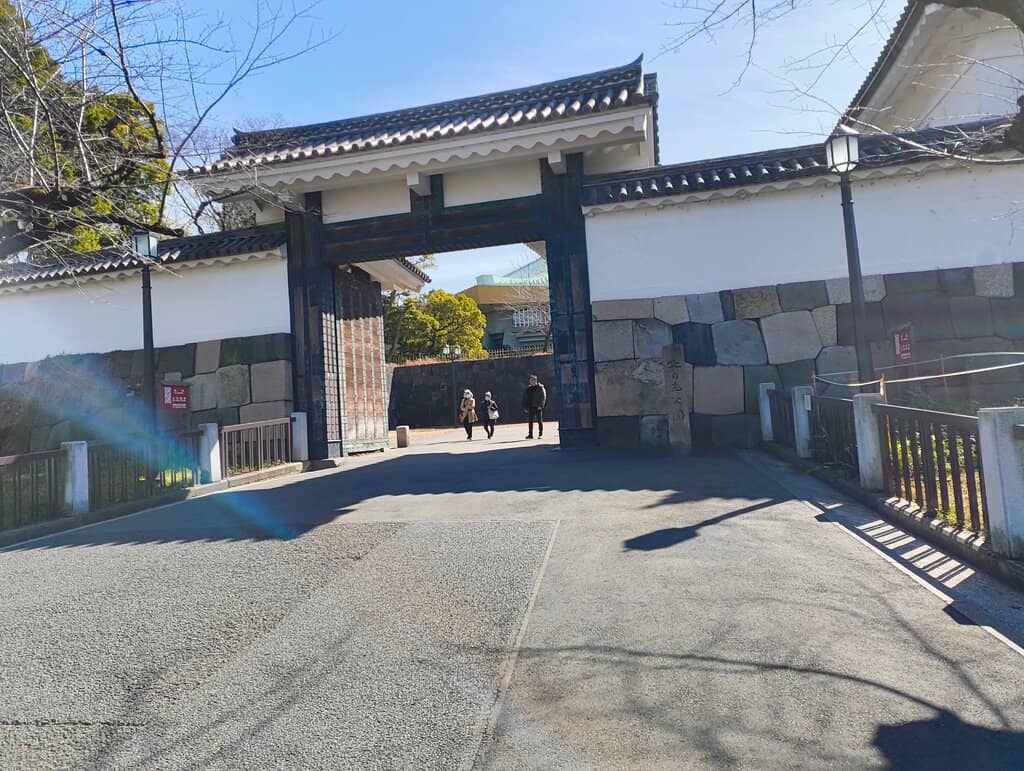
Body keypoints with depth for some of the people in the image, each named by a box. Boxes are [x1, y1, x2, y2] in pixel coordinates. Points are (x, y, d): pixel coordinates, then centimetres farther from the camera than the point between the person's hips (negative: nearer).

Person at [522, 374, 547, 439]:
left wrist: (540, 405, -17)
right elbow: (525, 398, 14)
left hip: (538, 407, -5)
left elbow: (543, 397, -8)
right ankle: (530, 434, 10)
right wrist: (525, 407, 8)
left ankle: (540, 434, 8)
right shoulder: (528, 389, 11)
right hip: (531, 407, 5)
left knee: (540, 421, 1)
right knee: (530, 421, 5)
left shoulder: (540, 388, -3)